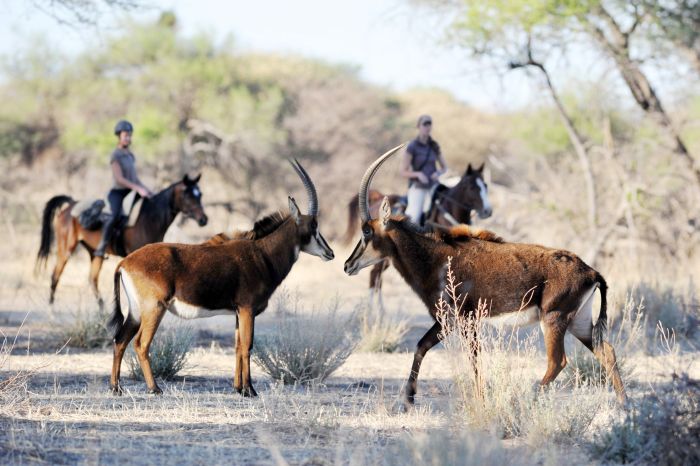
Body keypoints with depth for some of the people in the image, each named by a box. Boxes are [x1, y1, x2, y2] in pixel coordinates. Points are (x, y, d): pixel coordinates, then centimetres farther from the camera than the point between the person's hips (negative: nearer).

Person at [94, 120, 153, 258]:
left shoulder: (131, 156, 13)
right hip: (117, 193, -9)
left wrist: (146, 189, 7)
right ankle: (101, 246, -25)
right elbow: (119, 178, -19)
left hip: (130, 194, 9)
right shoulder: (115, 156, -11)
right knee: (116, 215, -34)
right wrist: (138, 189, -26)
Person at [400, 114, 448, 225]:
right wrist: (418, 174, -22)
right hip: (417, 187, -4)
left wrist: (438, 173, -6)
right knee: (413, 219, -23)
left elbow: (444, 167, 17)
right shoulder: (412, 147, -5)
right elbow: (403, 172, -4)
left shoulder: (434, 146, 9)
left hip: (433, 186, 4)